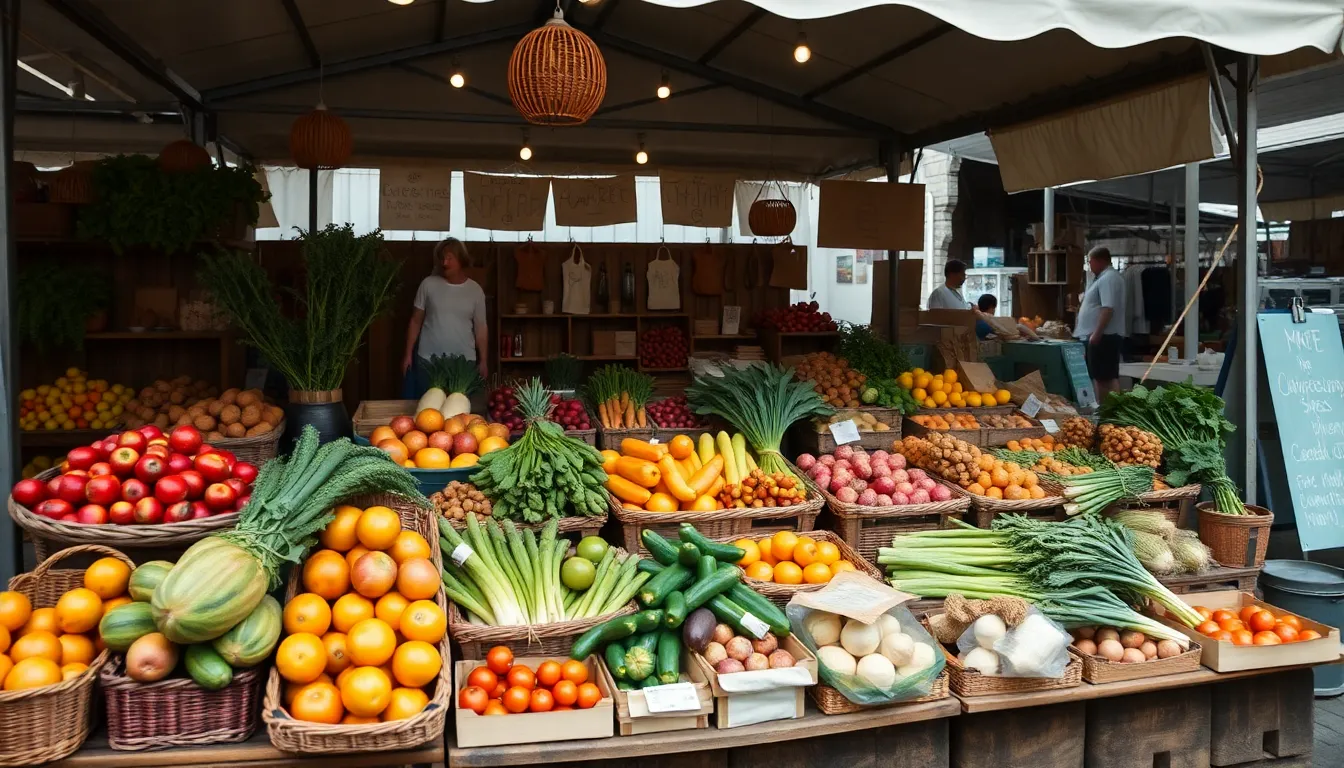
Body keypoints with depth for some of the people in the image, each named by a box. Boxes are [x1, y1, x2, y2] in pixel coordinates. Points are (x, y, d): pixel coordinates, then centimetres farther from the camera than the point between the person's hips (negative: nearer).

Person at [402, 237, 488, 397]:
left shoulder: (475, 290, 2)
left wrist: (483, 361, 4)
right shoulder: (428, 284, 1)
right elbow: (416, 321, 6)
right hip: (428, 361, 0)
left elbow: (480, 328, 6)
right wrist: (408, 353, 3)